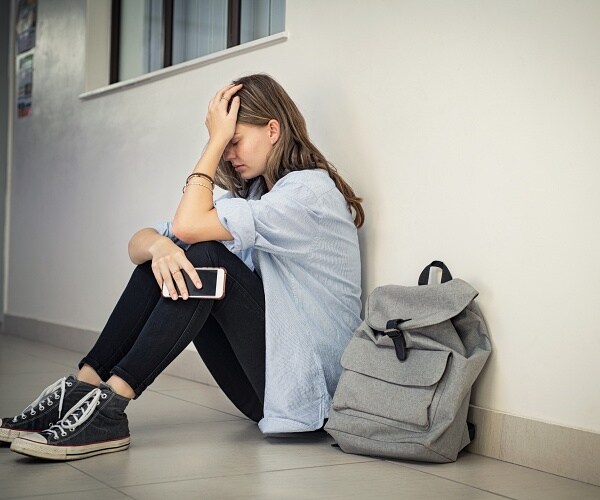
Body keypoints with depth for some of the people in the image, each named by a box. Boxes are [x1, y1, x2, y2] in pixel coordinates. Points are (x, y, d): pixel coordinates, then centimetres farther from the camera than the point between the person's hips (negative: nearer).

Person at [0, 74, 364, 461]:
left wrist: (217, 139, -13)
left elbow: (189, 225, -23)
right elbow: (138, 243, 2)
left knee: (206, 257, -24)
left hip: (303, 383, -8)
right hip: (262, 383, 8)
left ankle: (108, 405, -26)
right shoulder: (251, 193, 14)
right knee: (163, 255, -5)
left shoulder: (310, 189, -12)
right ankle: (83, 386, -12)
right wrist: (158, 245, -22)